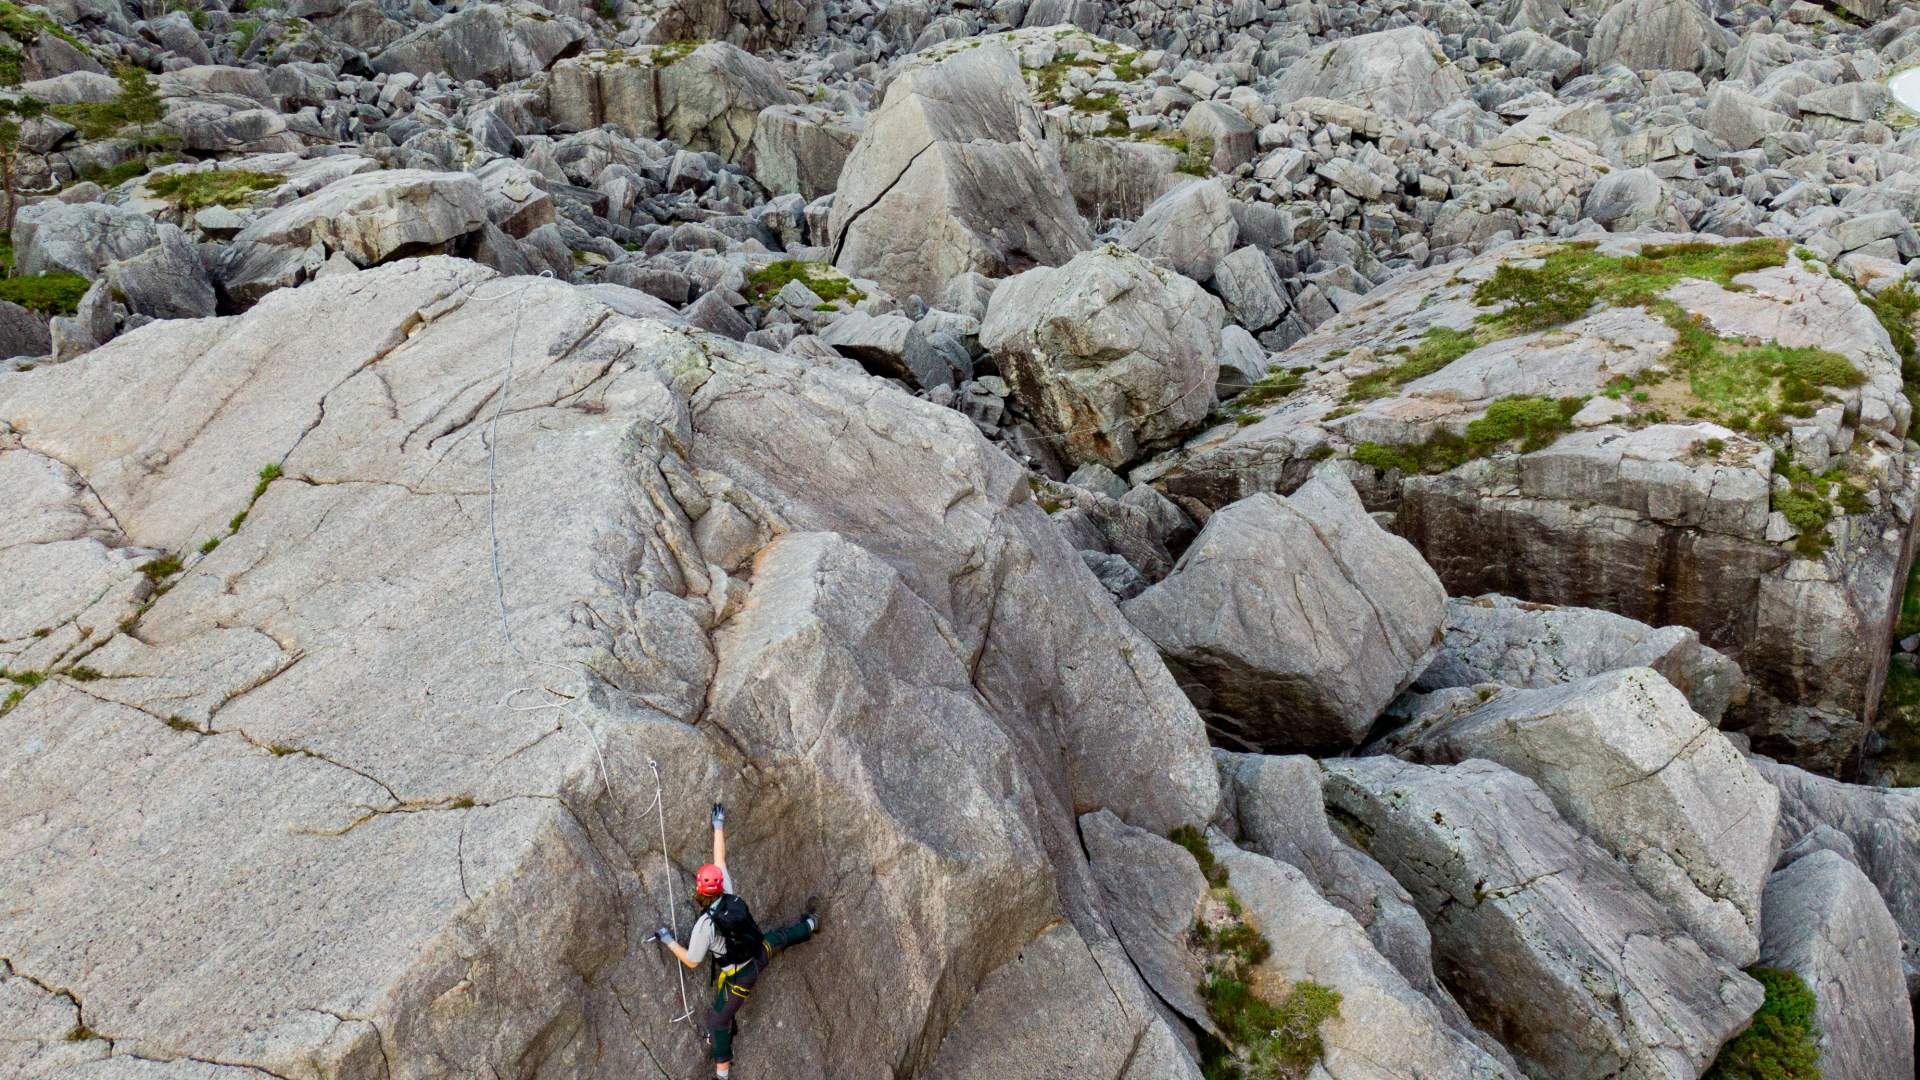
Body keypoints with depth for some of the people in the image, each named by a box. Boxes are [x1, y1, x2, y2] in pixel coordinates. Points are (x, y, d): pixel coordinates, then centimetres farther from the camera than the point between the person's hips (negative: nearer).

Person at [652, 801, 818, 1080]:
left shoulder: (705, 925, -29)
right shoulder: (730, 894, -17)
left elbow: (691, 962, -16)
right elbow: (720, 860, -4)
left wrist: (668, 941, -6)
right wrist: (719, 826, 4)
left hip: (738, 976, -5)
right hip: (760, 955, 5)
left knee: (718, 1023, 12)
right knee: (780, 936, 37)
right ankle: (811, 922, 63)